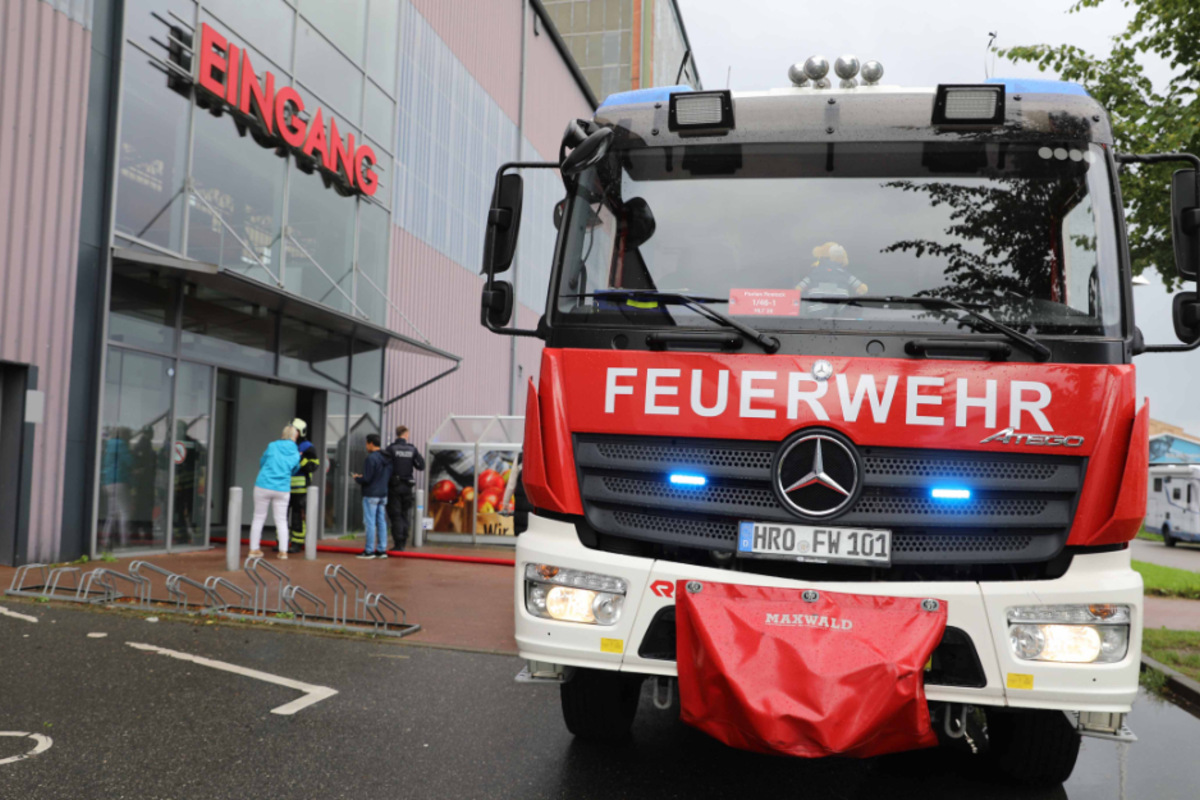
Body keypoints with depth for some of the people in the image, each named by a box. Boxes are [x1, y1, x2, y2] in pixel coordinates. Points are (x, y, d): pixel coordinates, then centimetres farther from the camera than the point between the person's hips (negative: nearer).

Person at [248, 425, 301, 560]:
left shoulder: (272, 446, -3)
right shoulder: (295, 454, 0)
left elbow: (262, 462, 10)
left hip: (263, 486, -1)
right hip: (282, 489, 1)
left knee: (258, 518, 10)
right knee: (281, 520, 10)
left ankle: (254, 549, 13)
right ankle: (283, 551, 6)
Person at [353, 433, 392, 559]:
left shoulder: (371, 458, -15)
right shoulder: (387, 458, 9)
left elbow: (366, 479, -19)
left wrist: (357, 478, 4)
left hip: (371, 495, -8)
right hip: (383, 494, 8)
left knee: (370, 523, -2)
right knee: (382, 522, 9)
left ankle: (370, 551, 1)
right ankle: (382, 550, 12)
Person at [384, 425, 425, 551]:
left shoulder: (391, 448, -8)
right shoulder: (412, 449, 1)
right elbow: (421, 466, -1)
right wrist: (422, 458, 19)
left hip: (394, 485, -3)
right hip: (407, 486, 3)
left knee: (395, 516, -1)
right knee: (404, 515, 11)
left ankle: (398, 544, -6)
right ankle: (403, 543, 11)